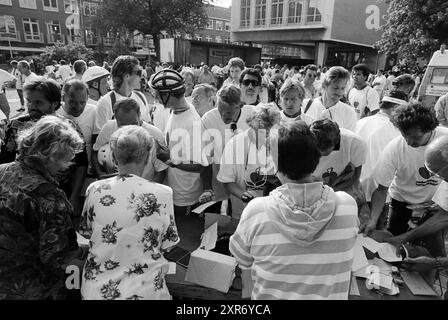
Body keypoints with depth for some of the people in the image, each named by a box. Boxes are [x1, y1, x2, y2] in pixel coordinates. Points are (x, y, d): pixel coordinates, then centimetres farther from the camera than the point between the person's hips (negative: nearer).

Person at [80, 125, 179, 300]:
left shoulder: (94, 190, -12)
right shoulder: (162, 194, -20)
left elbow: (86, 232, 5)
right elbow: (167, 244, -8)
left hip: (97, 289, 3)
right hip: (143, 291, -2)